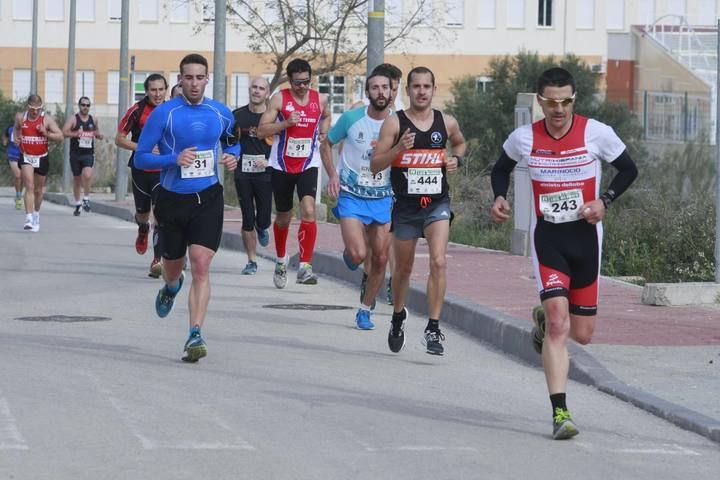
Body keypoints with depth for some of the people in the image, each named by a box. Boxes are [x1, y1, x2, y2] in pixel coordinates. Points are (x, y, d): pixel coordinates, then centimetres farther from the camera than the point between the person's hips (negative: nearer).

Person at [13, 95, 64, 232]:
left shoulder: (47, 119, -7)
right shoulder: (20, 117, -2)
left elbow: (60, 136, -9)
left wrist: (46, 133, -23)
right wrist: (16, 137, 4)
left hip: (42, 158, 1)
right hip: (26, 157, -1)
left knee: (38, 190, 15)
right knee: (29, 187, -17)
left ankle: (36, 214, 40)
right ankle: (29, 219, -24)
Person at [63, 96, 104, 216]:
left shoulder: (94, 120, 9)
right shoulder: (73, 119, -2)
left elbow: (98, 134, 22)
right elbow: (64, 132, -11)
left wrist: (99, 136, -2)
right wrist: (75, 134, -26)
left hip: (89, 153, 1)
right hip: (75, 154, -1)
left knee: (87, 175, -23)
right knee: (77, 179, 8)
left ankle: (86, 198, -7)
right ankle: (78, 204, 23)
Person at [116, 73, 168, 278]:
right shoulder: (137, 111, -7)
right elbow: (119, 139, -5)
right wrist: (143, 148, -16)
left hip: (164, 171, 0)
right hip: (141, 169, 0)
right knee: (143, 213, 15)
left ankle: (157, 261, -15)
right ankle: (143, 230, 53)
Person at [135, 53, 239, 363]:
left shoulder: (221, 114, 2)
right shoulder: (164, 113, -8)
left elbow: (233, 142, 23)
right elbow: (141, 158, -7)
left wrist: (232, 156, -1)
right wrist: (174, 159, -22)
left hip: (208, 199, 0)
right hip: (172, 199, 0)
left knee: (201, 266, -14)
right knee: (173, 265, 17)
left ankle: (195, 336, -16)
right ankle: (171, 287, 55)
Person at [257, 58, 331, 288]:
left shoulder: (320, 99, 3)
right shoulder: (279, 99, -6)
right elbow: (261, 131, -10)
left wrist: (324, 132, 7)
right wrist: (286, 123, -22)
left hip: (308, 165, 1)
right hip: (282, 166, 0)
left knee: (308, 211, -21)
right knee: (283, 217, 14)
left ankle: (305, 266, -23)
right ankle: (281, 260, 40)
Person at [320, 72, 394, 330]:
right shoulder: (351, 118, -7)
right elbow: (327, 145, 7)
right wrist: (332, 174, -6)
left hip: (383, 198, 3)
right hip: (351, 195, -3)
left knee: (380, 258, 4)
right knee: (358, 255, -17)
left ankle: (365, 309, 21)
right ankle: (348, 253, 21)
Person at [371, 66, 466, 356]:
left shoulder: (447, 122, 3)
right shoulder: (394, 123, -5)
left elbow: (460, 142, 26)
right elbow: (375, 165, -7)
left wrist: (456, 159, 4)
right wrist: (398, 149, -22)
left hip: (437, 204, 0)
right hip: (406, 204, 0)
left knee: (439, 261, -18)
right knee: (403, 267, 14)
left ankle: (433, 329, -15)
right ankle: (398, 317, 40)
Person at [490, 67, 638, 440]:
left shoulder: (596, 133, -8)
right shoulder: (524, 139, -4)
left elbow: (628, 169, 5)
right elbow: (501, 168, 16)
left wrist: (604, 201, -10)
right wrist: (500, 197, -3)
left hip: (585, 237, 1)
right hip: (547, 237, -1)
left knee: (582, 333, 8)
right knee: (558, 325, -17)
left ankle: (544, 319, 44)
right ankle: (560, 412, -15)